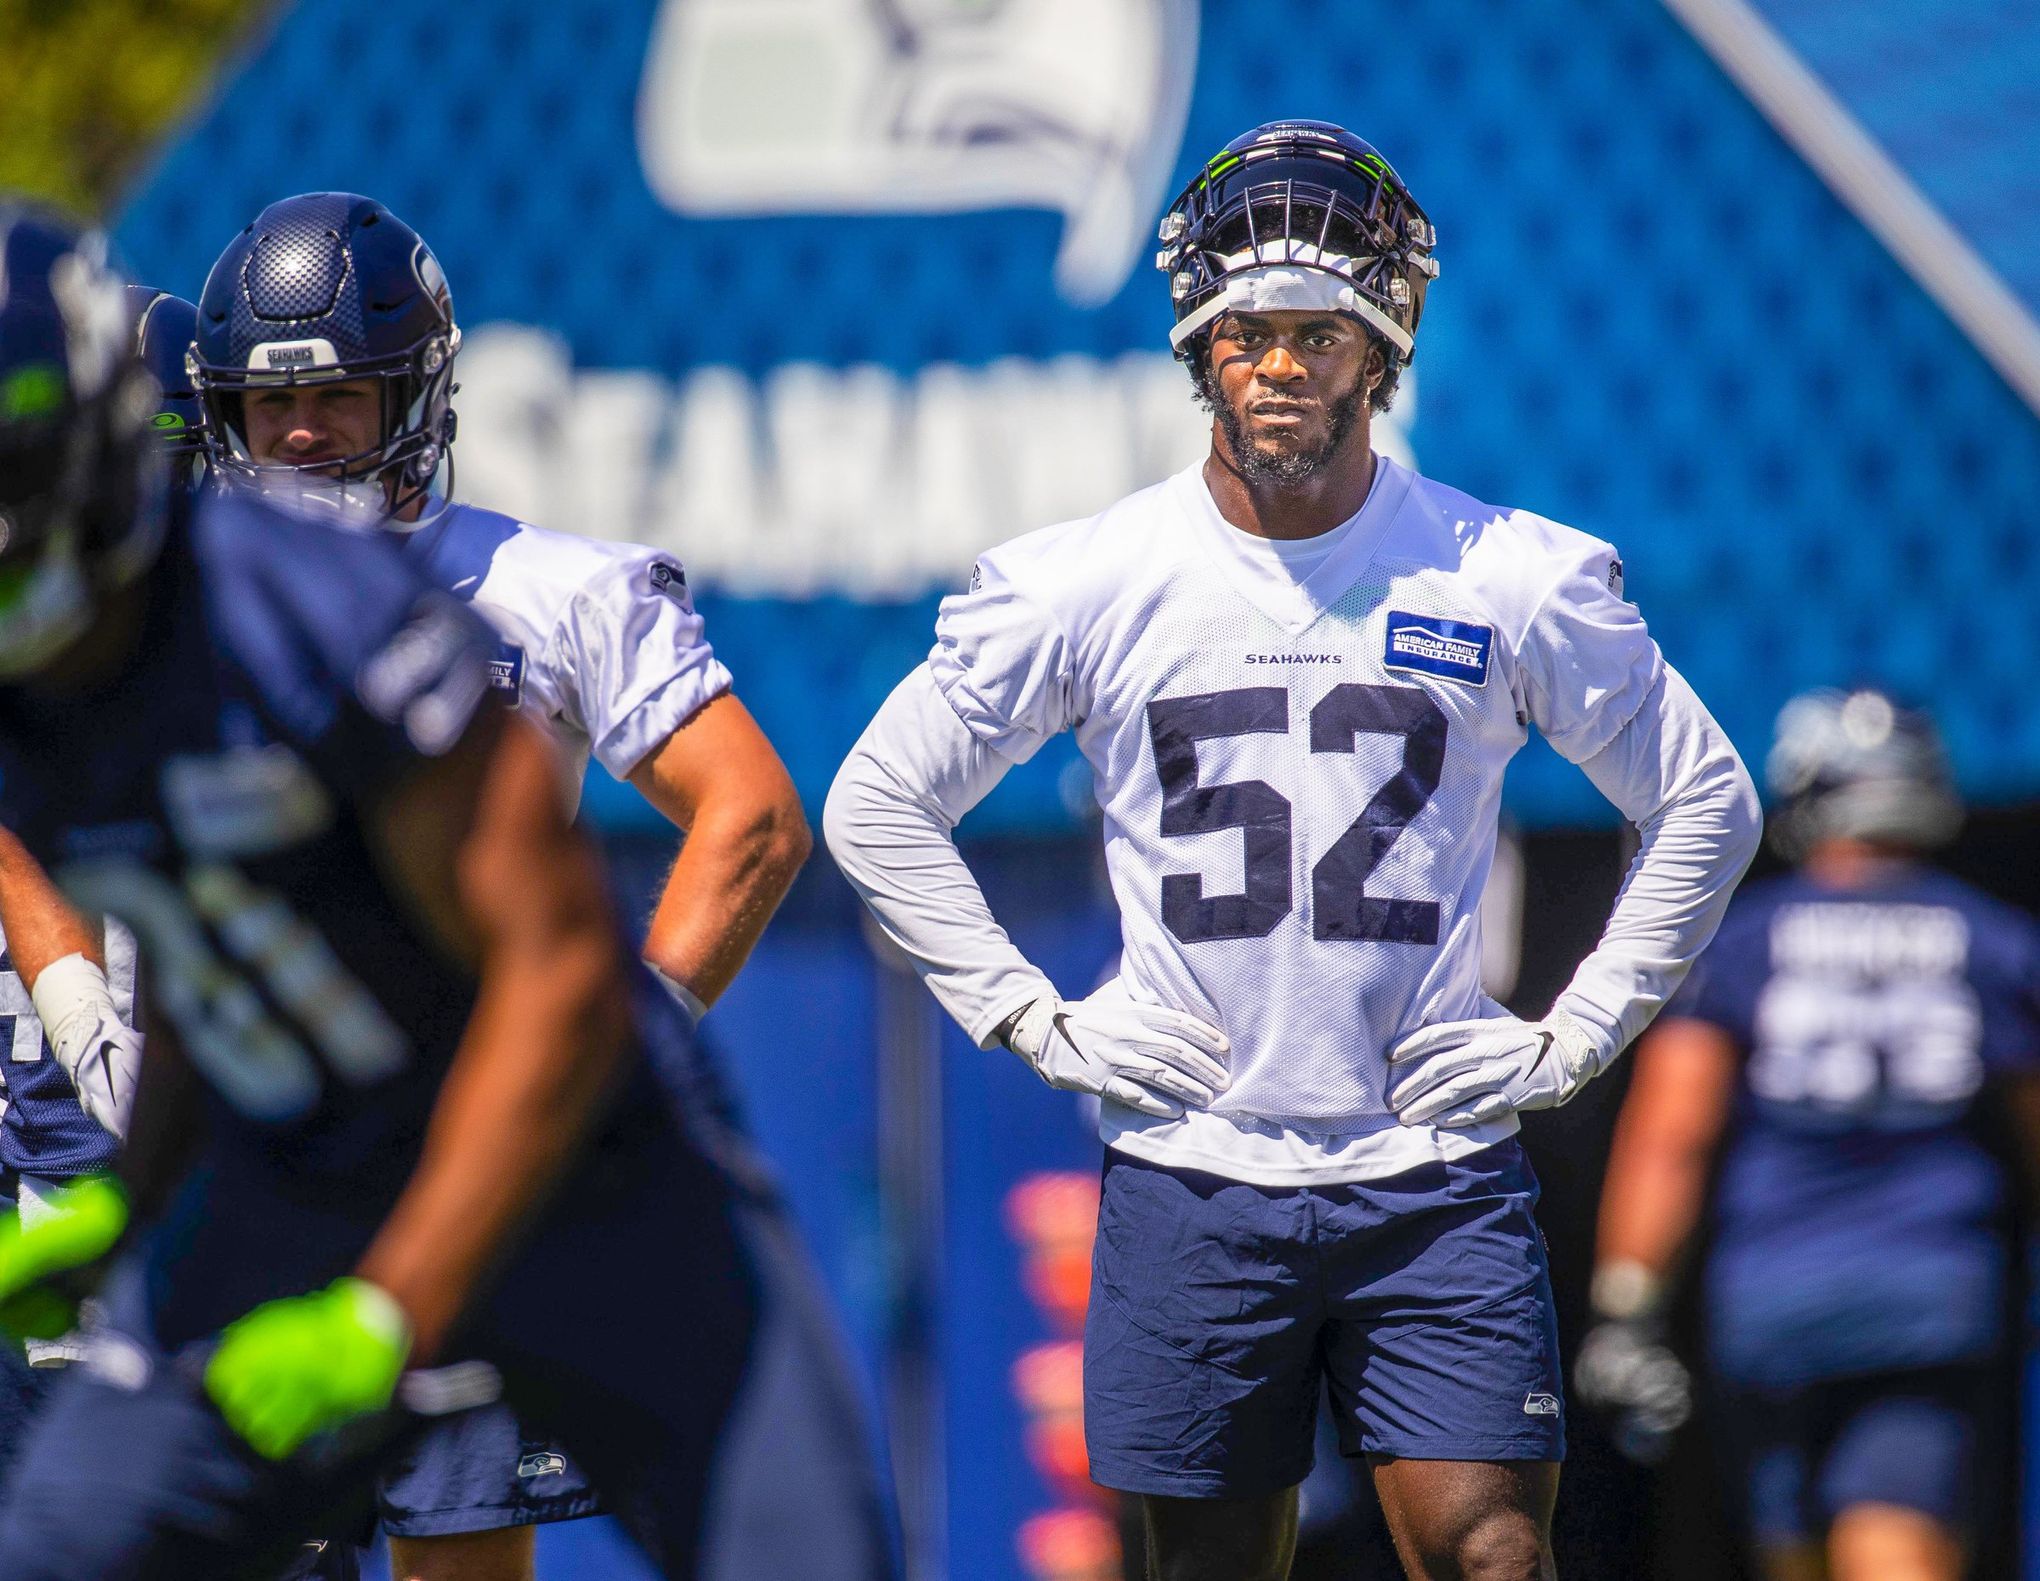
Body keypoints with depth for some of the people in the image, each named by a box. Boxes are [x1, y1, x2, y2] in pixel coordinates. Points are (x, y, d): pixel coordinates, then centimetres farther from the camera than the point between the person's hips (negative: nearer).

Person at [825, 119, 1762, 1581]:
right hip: (1192, 1176, 1)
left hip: (1438, 1177, -1)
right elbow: (879, 808, 10)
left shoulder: (1519, 581, 1)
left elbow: (1709, 807, 12)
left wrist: (1576, 1036, 4)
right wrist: (1037, 1022, 3)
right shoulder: (1082, 584, 1)